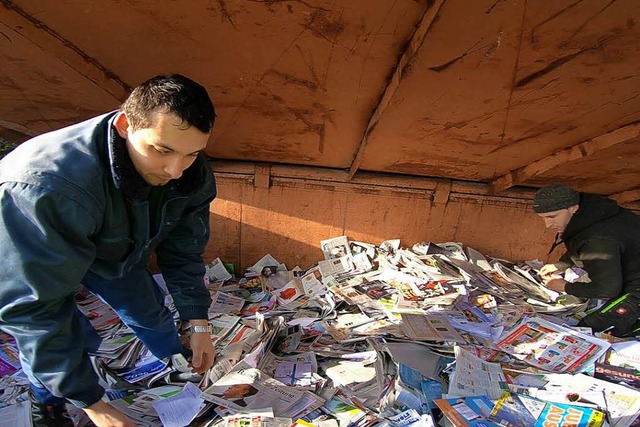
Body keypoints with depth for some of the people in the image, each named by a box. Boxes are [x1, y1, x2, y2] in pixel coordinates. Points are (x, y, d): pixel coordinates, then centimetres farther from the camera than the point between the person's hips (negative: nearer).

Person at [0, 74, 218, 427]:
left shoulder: (190, 174, -27)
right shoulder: (44, 187, -47)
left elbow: (183, 251, -11)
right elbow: (31, 309, -39)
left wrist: (198, 323, -12)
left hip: (113, 248, 5)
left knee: (150, 311, 11)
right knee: (63, 339, -12)